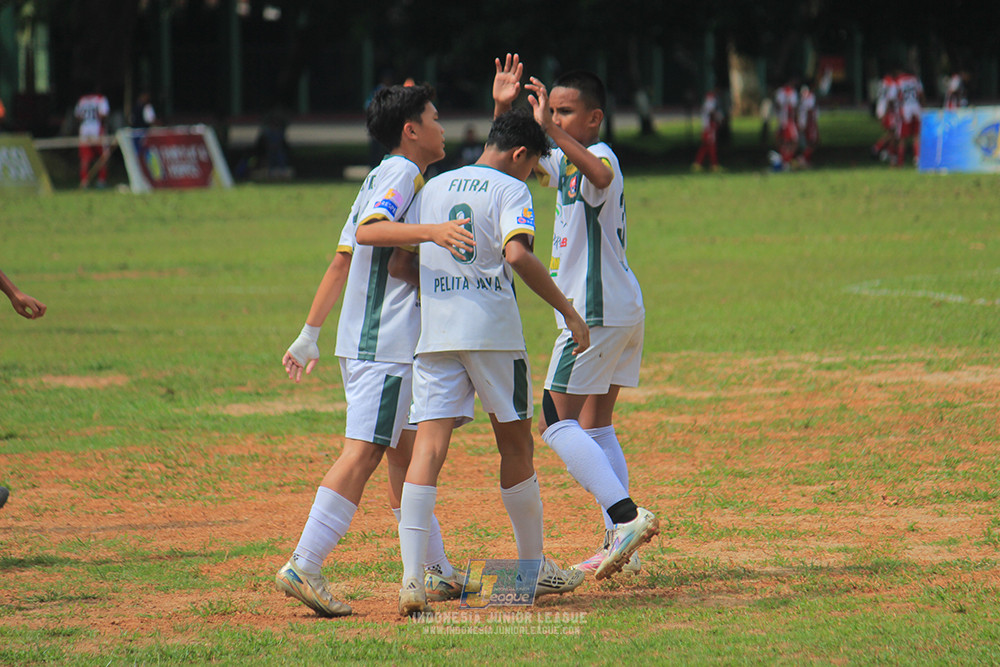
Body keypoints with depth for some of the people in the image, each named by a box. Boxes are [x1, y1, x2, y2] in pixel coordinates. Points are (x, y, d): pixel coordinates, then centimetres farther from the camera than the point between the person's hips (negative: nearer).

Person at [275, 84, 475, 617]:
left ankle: (437, 572, 19)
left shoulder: (380, 178, 20)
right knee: (363, 451, -15)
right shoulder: (402, 172, -7)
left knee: (403, 453, 13)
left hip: (365, 342, 10)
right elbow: (369, 229, -25)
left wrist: (310, 333, 21)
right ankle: (303, 567, -22)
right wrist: (429, 231, -39)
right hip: (386, 339, -10)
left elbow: (341, 260, 21)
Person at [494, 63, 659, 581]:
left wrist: (550, 128, -45)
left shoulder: (601, 156, -15)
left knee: (557, 424, -11)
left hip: (598, 312, -10)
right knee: (595, 429, 14)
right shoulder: (563, 162, 14)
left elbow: (599, 174, -40)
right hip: (622, 311, 10)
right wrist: (502, 110, 10)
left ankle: (627, 515, -21)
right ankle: (619, 545, 15)